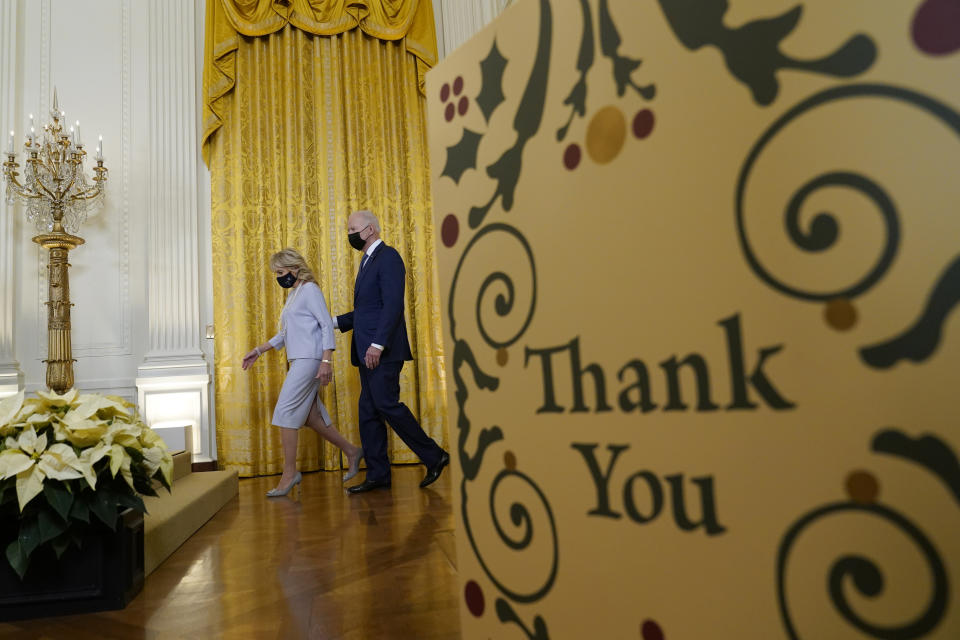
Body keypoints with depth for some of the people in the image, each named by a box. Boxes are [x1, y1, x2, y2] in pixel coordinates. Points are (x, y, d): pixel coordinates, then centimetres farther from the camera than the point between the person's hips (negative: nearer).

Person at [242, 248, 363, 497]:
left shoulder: (310, 290, -5)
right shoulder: (293, 295, 22)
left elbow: (327, 325, -13)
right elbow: (284, 334, 28)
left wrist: (327, 361, -21)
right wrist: (259, 350, 23)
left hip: (309, 359, -9)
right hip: (299, 361, 9)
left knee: (285, 411, -11)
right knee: (310, 416, 9)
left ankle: (289, 472, -4)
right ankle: (351, 451, 19)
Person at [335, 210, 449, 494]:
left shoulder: (388, 257, -8)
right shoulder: (368, 261, 22)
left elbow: (393, 304, -18)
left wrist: (377, 344, -23)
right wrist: (335, 322, 16)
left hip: (383, 350, -10)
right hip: (369, 352, 10)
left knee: (386, 404, -11)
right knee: (368, 412, 8)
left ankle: (434, 456, 1)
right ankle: (377, 475, 13)